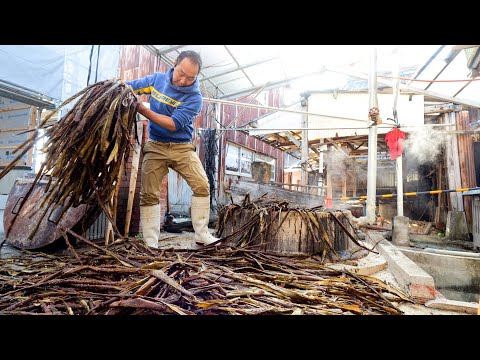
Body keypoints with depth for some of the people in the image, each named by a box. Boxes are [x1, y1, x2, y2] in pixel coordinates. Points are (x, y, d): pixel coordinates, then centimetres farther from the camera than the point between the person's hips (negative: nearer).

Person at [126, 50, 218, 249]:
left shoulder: (195, 97, -12)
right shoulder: (157, 79, 1)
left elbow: (174, 125, -20)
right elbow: (127, 86, 12)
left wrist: (143, 109, -23)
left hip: (182, 147, -1)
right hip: (155, 146, 2)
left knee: (202, 186, -10)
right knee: (149, 194, -2)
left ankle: (202, 235, 4)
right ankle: (150, 244, 7)